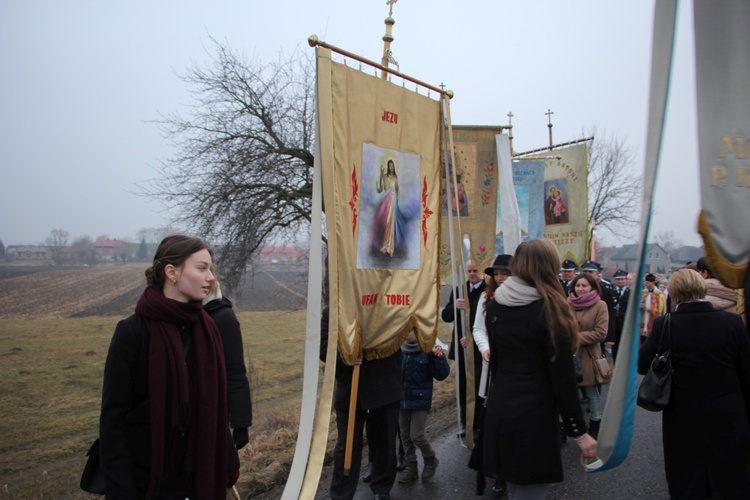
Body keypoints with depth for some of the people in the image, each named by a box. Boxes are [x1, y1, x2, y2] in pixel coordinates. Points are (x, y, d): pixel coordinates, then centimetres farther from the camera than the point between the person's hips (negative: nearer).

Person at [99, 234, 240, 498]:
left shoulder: (206, 328, -1)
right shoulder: (133, 332, -16)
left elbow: (216, 405, 5)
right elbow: (113, 417, -14)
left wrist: (228, 463, 7)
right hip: (146, 477, -5)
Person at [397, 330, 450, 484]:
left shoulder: (428, 350, -16)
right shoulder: (399, 350, -6)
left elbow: (441, 375, -14)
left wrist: (439, 357, -28)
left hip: (420, 401, -4)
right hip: (401, 400, 4)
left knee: (416, 435, 0)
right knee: (405, 435, 14)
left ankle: (430, 460, 28)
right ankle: (411, 467, 32)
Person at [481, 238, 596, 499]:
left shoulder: (495, 303, 5)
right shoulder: (549, 308, -13)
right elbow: (562, 377, -13)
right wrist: (579, 431, -5)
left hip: (499, 410, 6)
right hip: (534, 414, -6)